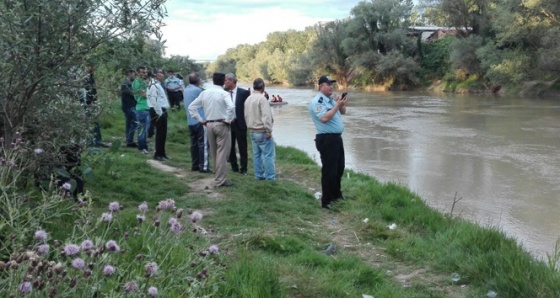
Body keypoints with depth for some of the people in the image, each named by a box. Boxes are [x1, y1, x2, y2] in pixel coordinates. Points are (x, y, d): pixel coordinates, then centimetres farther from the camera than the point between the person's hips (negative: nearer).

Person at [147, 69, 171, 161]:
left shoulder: (158, 84, 19)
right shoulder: (154, 85, -15)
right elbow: (154, 100, -22)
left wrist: (163, 112, 16)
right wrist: (159, 113, -20)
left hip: (162, 111, 10)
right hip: (158, 112, -10)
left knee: (163, 133, 14)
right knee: (160, 133, -6)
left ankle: (162, 153, 22)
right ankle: (158, 154, 1)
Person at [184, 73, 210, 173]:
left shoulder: (186, 90, 11)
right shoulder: (197, 90, -14)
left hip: (190, 121, 8)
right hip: (200, 120, -8)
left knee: (194, 143, 13)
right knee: (203, 144, -5)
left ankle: (194, 165, 17)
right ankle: (203, 167, -6)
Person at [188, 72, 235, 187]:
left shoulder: (204, 93, 5)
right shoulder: (224, 93, -11)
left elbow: (191, 107, 8)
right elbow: (231, 107, -28)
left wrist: (200, 120, 9)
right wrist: (228, 120, -15)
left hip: (209, 124, 6)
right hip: (221, 125, -6)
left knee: (214, 152, 16)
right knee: (222, 153, 0)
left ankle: (219, 176, 26)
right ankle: (220, 180, 1)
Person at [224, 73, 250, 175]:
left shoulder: (243, 93, -6)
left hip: (239, 124, -3)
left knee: (242, 147, 3)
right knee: (230, 147, 10)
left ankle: (243, 169, 12)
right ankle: (234, 167, 23)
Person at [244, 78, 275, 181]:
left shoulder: (248, 99, 10)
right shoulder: (261, 98, -17)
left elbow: (246, 116, 17)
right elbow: (266, 116, -22)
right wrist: (268, 131, -19)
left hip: (252, 131, 9)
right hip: (262, 131, -9)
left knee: (256, 154, 12)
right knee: (268, 154, -5)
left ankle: (259, 175, 16)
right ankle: (270, 177, -5)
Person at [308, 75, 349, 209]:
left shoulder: (331, 99, 14)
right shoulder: (317, 101, -14)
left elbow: (343, 112, 21)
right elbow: (324, 118, -27)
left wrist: (341, 103, 0)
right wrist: (337, 105, -21)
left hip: (337, 138, 10)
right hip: (326, 139, -10)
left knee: (339, 168, 20)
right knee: (329, 171, -7)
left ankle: (336, 194, 35)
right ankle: (326, 201, 0)